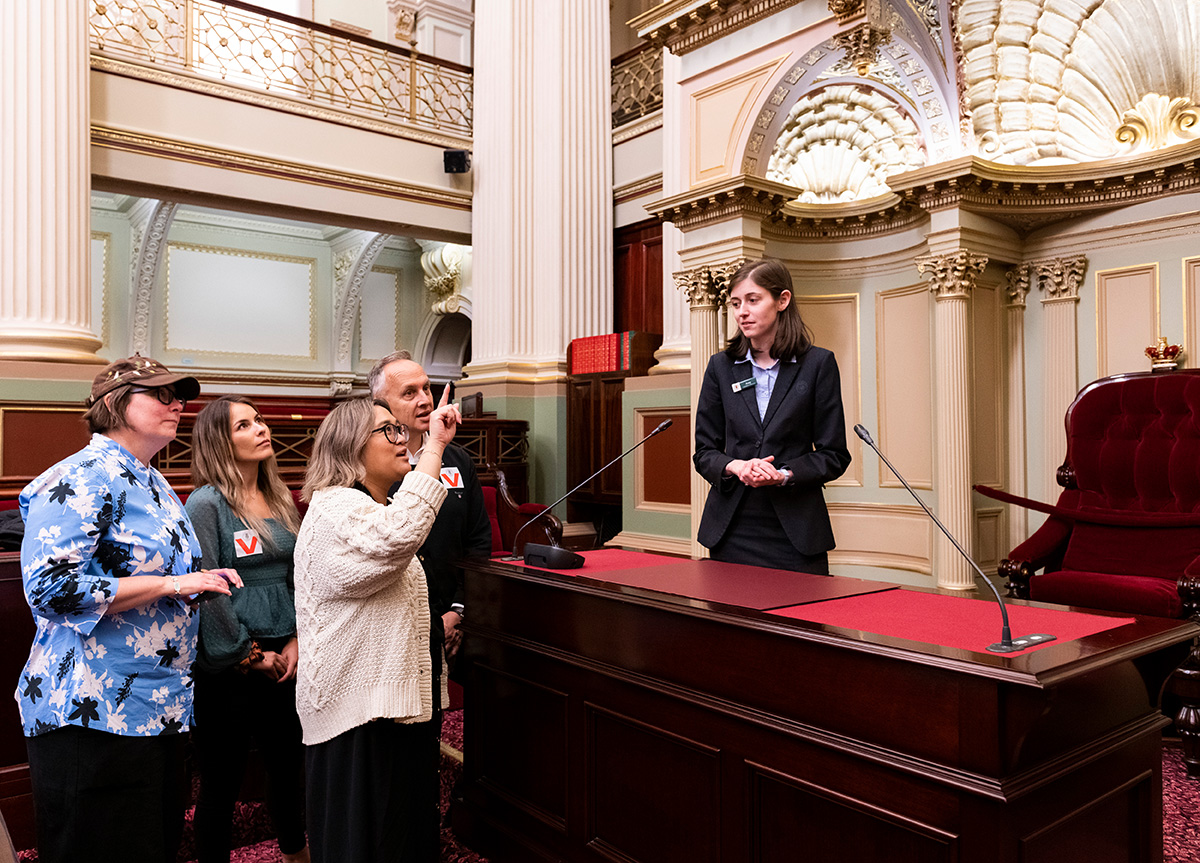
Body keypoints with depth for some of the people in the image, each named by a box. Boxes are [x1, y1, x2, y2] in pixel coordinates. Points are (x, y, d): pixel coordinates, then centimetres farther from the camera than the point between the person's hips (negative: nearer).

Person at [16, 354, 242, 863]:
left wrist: (200, 582, 8)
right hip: (95, 715, -9)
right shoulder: (82, 478, -14)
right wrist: (171, 584, -21)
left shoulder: (153, 483, 15)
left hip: (160, 707, 9)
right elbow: (50, 586, -23)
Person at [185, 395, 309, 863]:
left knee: (288, 766, 19)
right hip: (227, 668, -6)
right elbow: (206, 590, -15)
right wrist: (247, 655, -10)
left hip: (285, 659, 6)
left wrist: (298, 641, 0)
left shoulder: (282, 501, 8)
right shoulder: (206, 503, -12)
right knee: (222, 781, 8)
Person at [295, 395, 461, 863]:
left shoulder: (377, 506, 18)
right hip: (358, 707, -10)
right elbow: (398, 536, -40)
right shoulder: (335, 508, -17)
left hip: (397, 696, 10)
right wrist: (434, 445, -33)